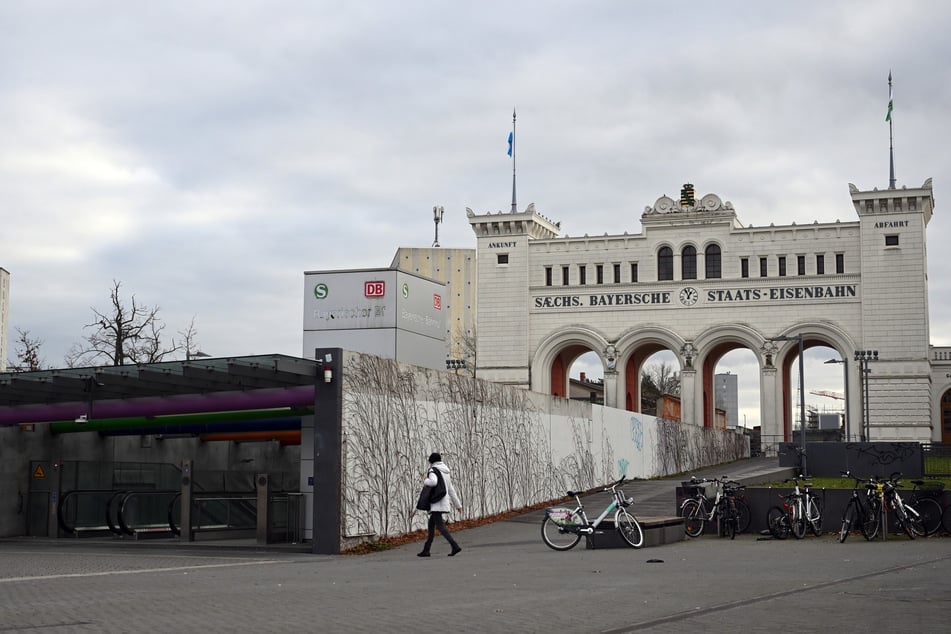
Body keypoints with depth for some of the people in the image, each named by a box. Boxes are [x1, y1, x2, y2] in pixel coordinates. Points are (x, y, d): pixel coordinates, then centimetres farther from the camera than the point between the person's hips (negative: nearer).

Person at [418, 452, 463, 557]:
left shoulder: (432, 471, -7)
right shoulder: (445, 472, 18)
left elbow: (433, 482, -28)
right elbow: (451, 489, 22)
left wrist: (426, 481, -5)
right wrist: (458, 504, 25)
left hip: (437, 502, -9)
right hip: (445, 502, 9)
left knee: (440, 526, -14)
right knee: (431, 524, 16)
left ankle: (455, 546, -27)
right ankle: (426, 550, 20)